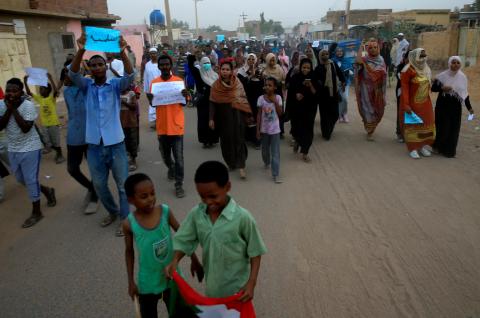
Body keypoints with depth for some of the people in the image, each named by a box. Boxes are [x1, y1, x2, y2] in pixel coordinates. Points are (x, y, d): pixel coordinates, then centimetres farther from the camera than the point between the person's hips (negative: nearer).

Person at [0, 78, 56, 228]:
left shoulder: (28, 105, -18)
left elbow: (25, 128, -26)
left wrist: (14, 109, -23)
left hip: (30, 148, -6)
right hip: (13, 149, 6)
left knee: (31, 180, -1)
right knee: (21, 180, 18)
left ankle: (36, 212, 13)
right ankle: (47, 190, 41)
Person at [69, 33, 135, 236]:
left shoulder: (115, 85, 0)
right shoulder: (86, 86, 5)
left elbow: (130, 75, -19)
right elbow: (73, 74, -14)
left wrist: (122, 52, -34)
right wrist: (81, 51, -30)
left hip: (115, 143, -3)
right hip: (94, 145, 3)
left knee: (123, 184, 5)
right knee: (99, 184, 16)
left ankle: (125, 219, 21)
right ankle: (112, 212, 39)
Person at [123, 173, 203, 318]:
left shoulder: (165, 211, -17)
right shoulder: (129, 223, -18)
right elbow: (129, 252, -2)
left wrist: (195, 260, -2)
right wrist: (131, 281, 0)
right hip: (148, 281, -1)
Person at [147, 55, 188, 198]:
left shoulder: (179, 81, -2)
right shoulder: (154, 82, 3)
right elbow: (153, 105, 5)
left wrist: (185, 96, -22)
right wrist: (150, 99, -18)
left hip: (176, 125, -2)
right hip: (162, 125, 3)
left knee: (179, 158, -2)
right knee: (165, 155, 18)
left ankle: (179, 185, 7)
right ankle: (171, 168, 48)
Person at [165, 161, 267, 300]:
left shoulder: (242, 217, -24)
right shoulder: (196, 214, -12)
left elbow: (255, 252, -14)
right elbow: (185, 241, 0)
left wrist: (251, 283, -17)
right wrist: (175, 261, -18)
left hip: (237, 288, -4)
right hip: (212, 285, 4)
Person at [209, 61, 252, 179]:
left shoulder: (237, 84, -4)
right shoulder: (216, 85, -3)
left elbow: (244, 99, 1)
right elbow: (212, 103, -1)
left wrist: (249, 114, 0)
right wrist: (211, 118, -6)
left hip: (237, 116, -1)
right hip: (223, 117, 1)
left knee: (238, 139, -6)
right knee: (226, 140, 8)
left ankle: (241, 167, -6)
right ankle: (230, 162, 26)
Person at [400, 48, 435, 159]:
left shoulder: (426, 69, 6)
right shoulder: (408, 70, -17)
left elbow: (428, 85, 14)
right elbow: (404, 88, -19)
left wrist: (427, 99, 13)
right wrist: (406, 105, -23)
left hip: (425, 102, 7)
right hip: (412, 102, -7)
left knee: (427, 123, 10)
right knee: (412, 124, 4)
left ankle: (423, 146, 24)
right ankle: (413, 149, 14)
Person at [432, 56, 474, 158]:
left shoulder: (463, 77, 3)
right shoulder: (442, 76, -6)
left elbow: (465, 93, 10)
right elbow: (433, 88, -1)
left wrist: (469, 107, 10)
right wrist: (442, 88, -21)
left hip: (455, 106, 3)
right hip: (443, 105, -3)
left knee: (454, 128, 3)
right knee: (442, 127, -2)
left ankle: (449, 150, 15)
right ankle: (438, 146, 19)